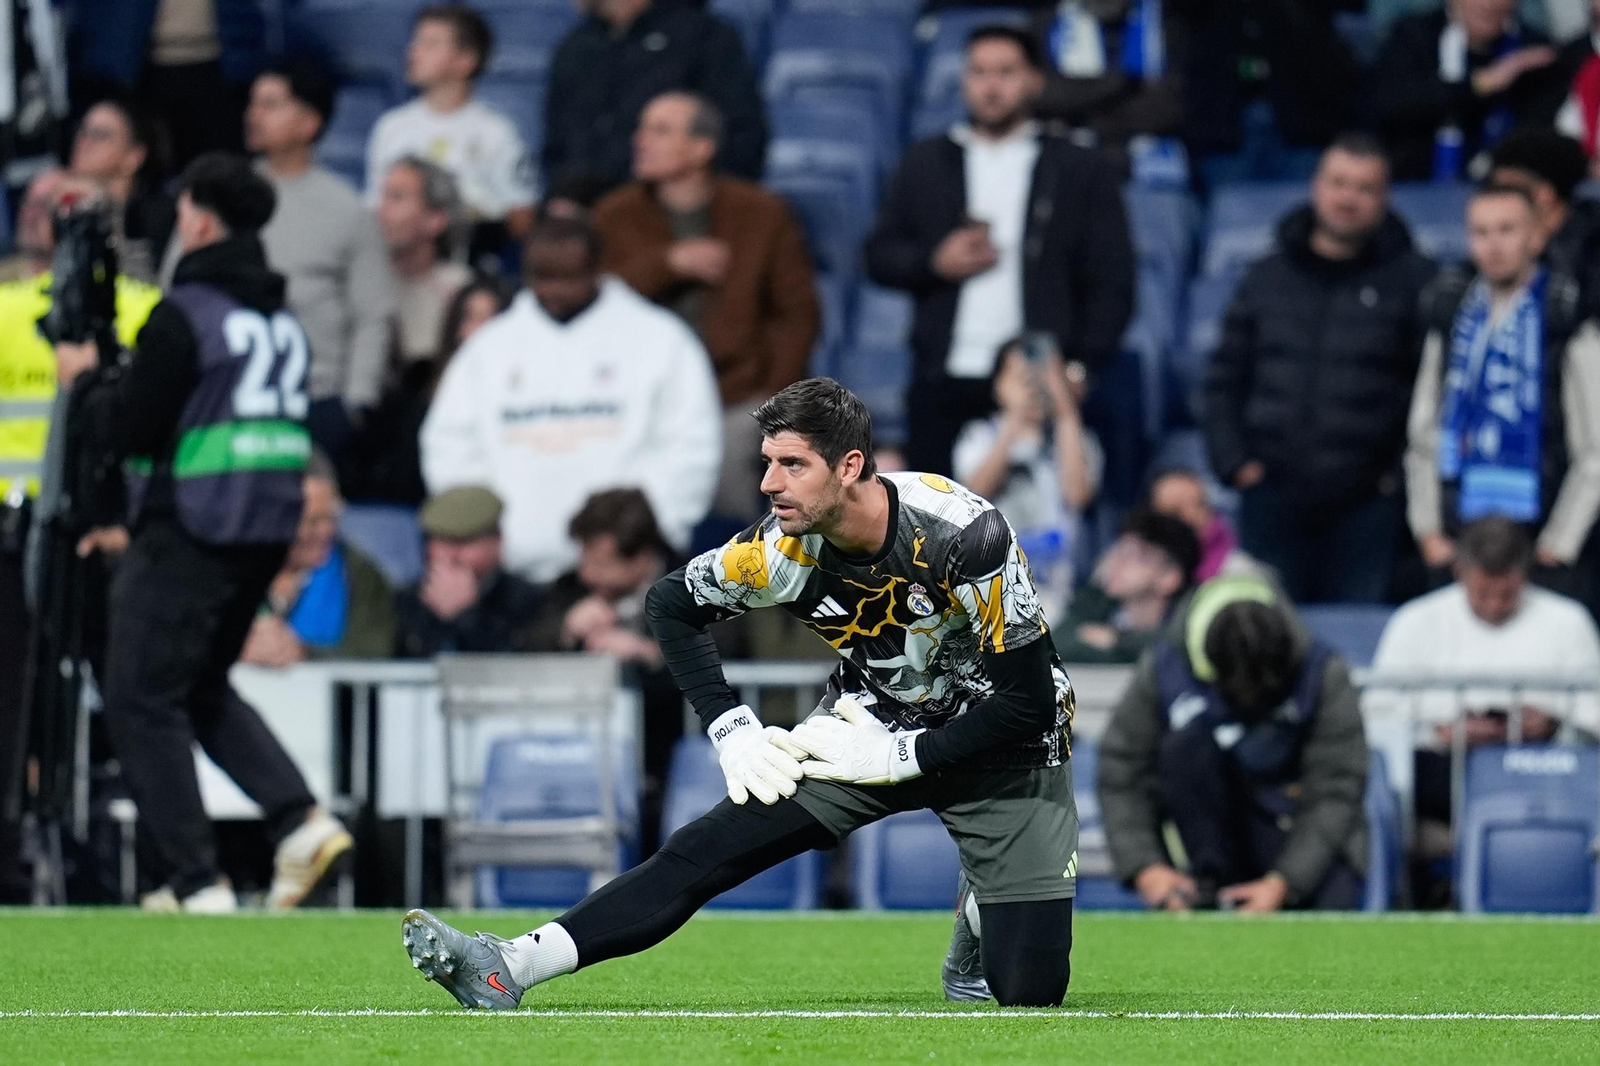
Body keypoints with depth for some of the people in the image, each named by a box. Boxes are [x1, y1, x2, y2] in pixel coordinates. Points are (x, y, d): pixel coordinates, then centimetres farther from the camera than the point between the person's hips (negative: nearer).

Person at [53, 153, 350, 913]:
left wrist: (86, 380, 8)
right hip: (268, 533, 8)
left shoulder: (185, 315, -13)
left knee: (142, 702, 1)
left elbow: (130, 427, -13)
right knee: (203, 687, 22)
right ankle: (300, 819, 3)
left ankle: (197, 884, -5)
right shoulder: (283, 320, 12)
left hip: (190, 537, -8)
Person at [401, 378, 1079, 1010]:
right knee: (710, 850, -15)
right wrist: (733, 732, -6)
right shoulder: (786, 546, -17)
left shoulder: (964, 533, -30)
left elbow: (1027, 700, -24)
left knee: (1029, 990, -12)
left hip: (997, 742, -3)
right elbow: (670, 605, 2)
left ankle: (980, 917, 21)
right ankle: (511, 967, -20)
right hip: (872, 719, 3)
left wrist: (896, 756, -21)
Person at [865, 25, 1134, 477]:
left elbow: (1111, 281, 4)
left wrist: (1081, 365, -7)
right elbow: (880, 255, 14)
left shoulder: (1080, 171, 8)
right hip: (945, 386, 2)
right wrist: (935, 263, -7)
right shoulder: (925, 164, 15)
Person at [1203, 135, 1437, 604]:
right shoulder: (1268, 278, 13)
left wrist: (1404, 470, -8)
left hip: (1366, 502, -3)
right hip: (1272, 502, 3)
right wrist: (1233, 461, 5)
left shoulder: (1413, 280, 2)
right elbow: (1224, 378, 17)